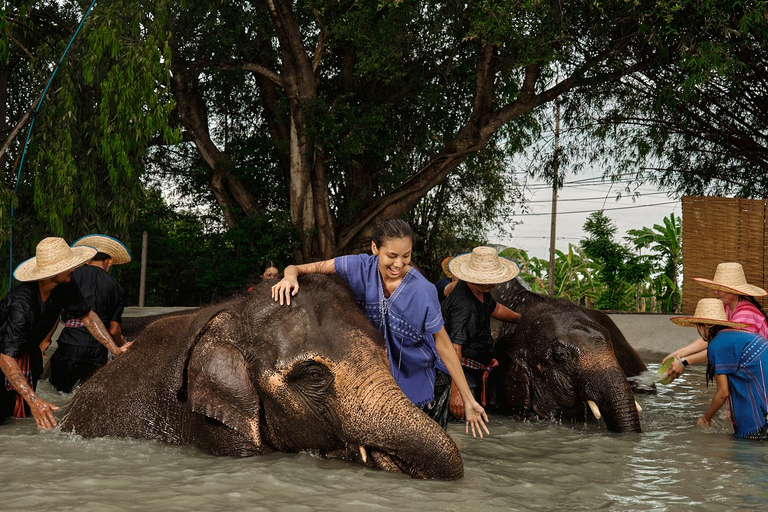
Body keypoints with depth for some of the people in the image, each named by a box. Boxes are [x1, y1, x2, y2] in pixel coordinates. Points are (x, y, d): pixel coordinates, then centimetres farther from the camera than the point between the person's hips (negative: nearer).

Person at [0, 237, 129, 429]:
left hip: (28, 351, 7)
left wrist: (115, 349, -9)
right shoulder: (21, 305, -39)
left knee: (22, 414, 11)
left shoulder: (65, 286, -18)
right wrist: (34, 400, -49)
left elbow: (87, 315, 0)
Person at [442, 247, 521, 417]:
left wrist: (522, 319, 45)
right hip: (463, 372, -11)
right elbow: (454, 348, -36)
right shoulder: (463, 306, -29)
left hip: (475, 372, 11)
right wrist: (456, 391, -42)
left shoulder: (480, 290, 5)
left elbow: (494, 309, 28)